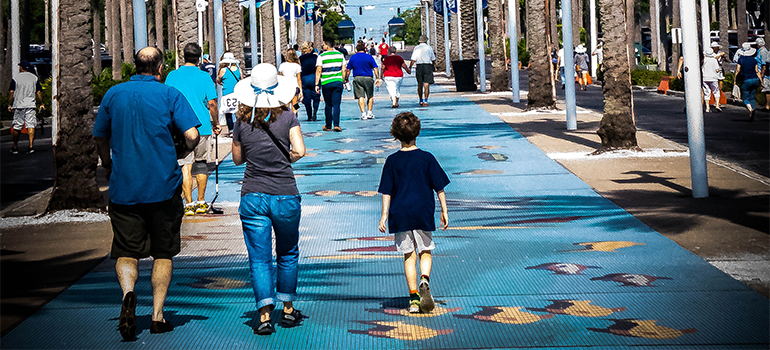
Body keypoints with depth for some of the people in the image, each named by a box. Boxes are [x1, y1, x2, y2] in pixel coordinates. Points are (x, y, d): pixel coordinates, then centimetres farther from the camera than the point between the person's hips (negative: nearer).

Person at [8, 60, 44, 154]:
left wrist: (9, 105, 2)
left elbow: (11, 92, -4)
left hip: (19, 106, -1)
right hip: (30, 105, 1)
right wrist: (41, 104, 13)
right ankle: (31, 146, -14)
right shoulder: (35, 78, 6)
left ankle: (15, 147, 14)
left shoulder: (15, 79, -2)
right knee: (31, 125, -3)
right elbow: (39, 92, 6)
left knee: (17, 127, 7)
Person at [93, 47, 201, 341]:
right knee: (163, 253, 11)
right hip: (164, 186, -1)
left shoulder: (113, 94, 6)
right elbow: (192, 135, -11)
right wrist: (180, 154, 11)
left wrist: (108, 167, 33)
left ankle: (128, 292, -23)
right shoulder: (170, 94, -2)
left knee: (126, 251, 5)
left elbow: (100, 137, 15)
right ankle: (157, 315, 9)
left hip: (123, 187, 1)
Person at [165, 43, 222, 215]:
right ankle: (201, 202, 20)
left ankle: (189, 204, -4)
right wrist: (216, 124, 8)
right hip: (202, 126, 0)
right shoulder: (204, 76, -2)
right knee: (201, 163, 15)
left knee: (185, 165, 1)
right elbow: (212, 104, -5)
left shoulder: (172, 76, 2)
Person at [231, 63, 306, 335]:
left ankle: (264, 315, -8)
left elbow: (237, 158, 11)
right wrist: (283, 158, 8)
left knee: (259, 258, 4)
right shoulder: (288, 117, -4)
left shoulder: (242, 122, 1)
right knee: (287, 254, 18)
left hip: (252, 197, 1)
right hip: (285, 195, 0)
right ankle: (288, 310, 25)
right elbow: (299, 151, -11)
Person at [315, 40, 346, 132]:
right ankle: (336, 125, -12)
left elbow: (318, 71, -6)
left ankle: (328, 126, 15)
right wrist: (343, 81, 16)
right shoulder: (340, 55, 7)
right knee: (336, 104, 0)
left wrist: (317, 84, -4)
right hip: (338, 82, 2)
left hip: (326, 83, -2)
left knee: (328, 105, 8)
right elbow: (343, 70, 8)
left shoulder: (321, 56, -3)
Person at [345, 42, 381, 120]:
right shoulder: (369, 57, 1)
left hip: (357, 78, 1)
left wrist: (346, 79, 16)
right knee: (370, 96, 13)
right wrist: (377, 78, 3)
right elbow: (375, 68, -2)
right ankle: (369, 112, 10)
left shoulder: (352, 58, 4)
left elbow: (348, 70, 5)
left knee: (360, 97, 0)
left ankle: (363, 113, -9)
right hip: (368, 78, -1)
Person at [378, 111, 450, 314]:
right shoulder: (427, 158, -1)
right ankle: (424, 280, -16)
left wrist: (384, 215, 3)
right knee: (425, 251, 13)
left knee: (409, 255, 7)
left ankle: (413, 297, 3)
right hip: (424, 213, 0)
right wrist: (444, 211, 8)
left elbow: (386, 191, 0)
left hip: (400, 214, 0)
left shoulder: (392, 161, 0)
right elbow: (439, 187, 1)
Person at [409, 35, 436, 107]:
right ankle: (425, 101, -12)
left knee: (420, 84, 11)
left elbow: (413, 60, -3)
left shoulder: (416, 48, 5)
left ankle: (421, 101, 17)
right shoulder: (429, 48, 4)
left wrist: (410, 67, 0)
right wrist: (434, 55, 28)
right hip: (428, 66, -1)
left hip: (419, 67, 1)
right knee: (426, 85, -4)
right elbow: (433, 59, 8)